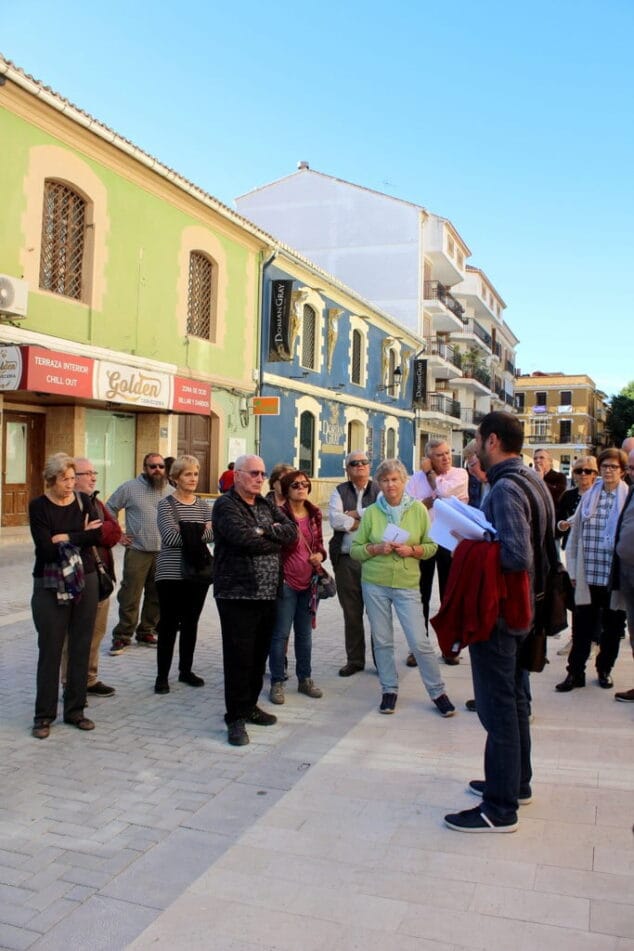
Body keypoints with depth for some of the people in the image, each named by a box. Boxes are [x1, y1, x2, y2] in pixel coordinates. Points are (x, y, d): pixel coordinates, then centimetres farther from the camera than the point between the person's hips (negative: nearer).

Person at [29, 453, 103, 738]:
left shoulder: (83, 501, 4)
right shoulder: (38, 506, -5)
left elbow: (98, 536, -9)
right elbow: (46, 548, -16)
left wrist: (65, 538, -14)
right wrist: (82, 535, -10)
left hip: (85, 581, 3)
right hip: (50, 586, -3)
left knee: (81, 647, 8)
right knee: (50, 649, 2)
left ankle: (75, 710, 20)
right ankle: (44, 715, 13)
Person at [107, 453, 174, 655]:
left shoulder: (171, 492, 9)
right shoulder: (130, 488, -1)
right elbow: (109, 509, 6)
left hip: (164, 553, 4)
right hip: (137, 552, -4)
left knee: (156, 597, 9)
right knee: (130, 596, -4)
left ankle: (147, 632, 23)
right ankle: (123, 636, 6)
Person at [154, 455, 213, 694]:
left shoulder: (203, 505, 9)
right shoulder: (166, 504, -5)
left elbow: (212, 533, -5)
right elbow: (170, 537, -18)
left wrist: (190, 534, -18)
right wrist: (199, 533, -10)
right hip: (171, 574, -4)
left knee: (191, 622, 13)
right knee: (169, 624, 1)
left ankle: (186, 670, 26)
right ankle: (162, 675, 12)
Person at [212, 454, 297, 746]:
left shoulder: (266, 506, 15)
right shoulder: (225, 505, -7)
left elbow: (291, 531, 3)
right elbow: (244, 539, -22)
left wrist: (265, 531, -13)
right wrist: (276, 541, -6)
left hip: (267, 593, 7)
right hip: (237, 594, -7)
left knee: (259, 654, 13)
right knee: (239, 656, -2)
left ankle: (250, 705, 29)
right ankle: (236, 717, 9)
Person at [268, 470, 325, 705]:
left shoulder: (315, 514, 7)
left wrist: (320, 554, -3)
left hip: (309, 581, 6)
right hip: (286, 580, -5)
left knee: (305, 633, 15)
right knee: (280, 633, 1)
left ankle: (305, 679, 27)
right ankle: (277, 682, 13)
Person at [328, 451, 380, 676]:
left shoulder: (379, 491, 6)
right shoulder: (339, 492, 10)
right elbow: (335, 519, -6)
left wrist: (353, 513, -6)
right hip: (346, 559, 2)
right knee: (351, 613, 9)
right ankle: (354, 660, 21)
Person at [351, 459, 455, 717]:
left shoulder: (418, 509, -2)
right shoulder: (371, 512, 0)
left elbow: (431, 546, 3)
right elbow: (355, 550, 3)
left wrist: (411, 550, -15)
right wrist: (376, 548, -14)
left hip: (406, 584, -1)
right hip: (374, 583, 1)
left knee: (419, 641, -2)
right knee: (382, 640, 9)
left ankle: (438, 692, 15)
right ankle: (389, 690, 26)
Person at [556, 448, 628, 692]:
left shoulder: (628, 498, -3)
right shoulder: (589, 497, 5)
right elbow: (576, 534, 8)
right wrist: (573, 570, 5)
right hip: (588, 577, 2)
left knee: (612, 628, 13)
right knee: (582, 627, 6)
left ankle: (604, 670, 30)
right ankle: (575, 672, 17)